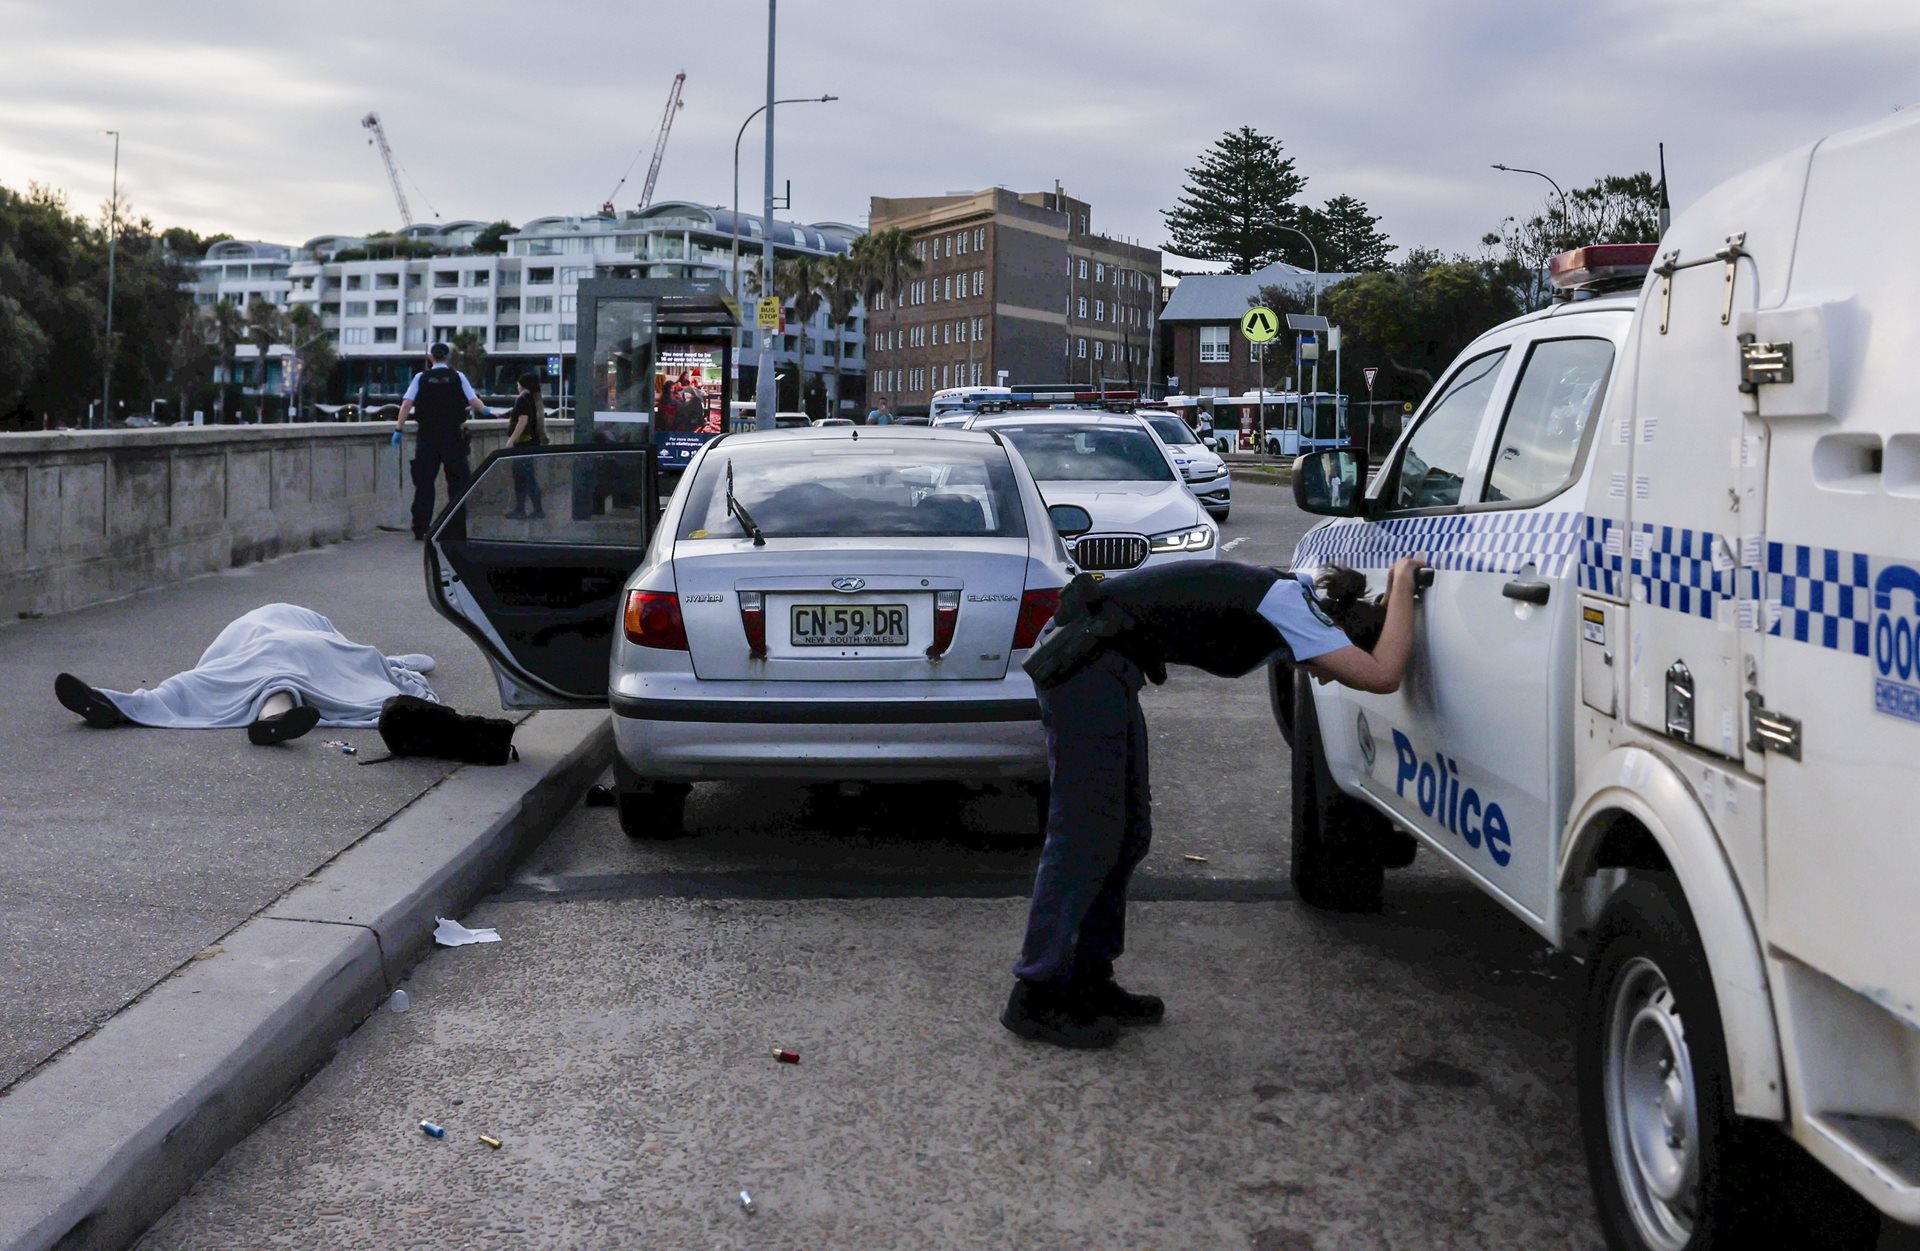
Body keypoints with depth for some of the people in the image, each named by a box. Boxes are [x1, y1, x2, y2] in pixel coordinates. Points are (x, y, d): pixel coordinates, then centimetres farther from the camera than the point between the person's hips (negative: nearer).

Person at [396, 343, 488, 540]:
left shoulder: (421, 378, 2)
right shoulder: (457, 377, 1)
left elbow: (406, 405, -6)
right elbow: (474, 402, -2)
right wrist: (484, 409, 19)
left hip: (427, 437, 1)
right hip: (452, 436, -1)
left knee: (424, 482, 4)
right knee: (458, 480, 7)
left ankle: (420, 528, 3)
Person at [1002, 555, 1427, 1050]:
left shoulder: (1282, 594, 19)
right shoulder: (1291, 604, -9)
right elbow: (1382, 676, -18)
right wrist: (1401, 585, -6)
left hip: (1095, 661, 11)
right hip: (1085, 660, -11)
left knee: (1127, 833, 14)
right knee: (1085, 836, -8)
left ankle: (1088, 980, 22)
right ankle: (1036, 999, -2)